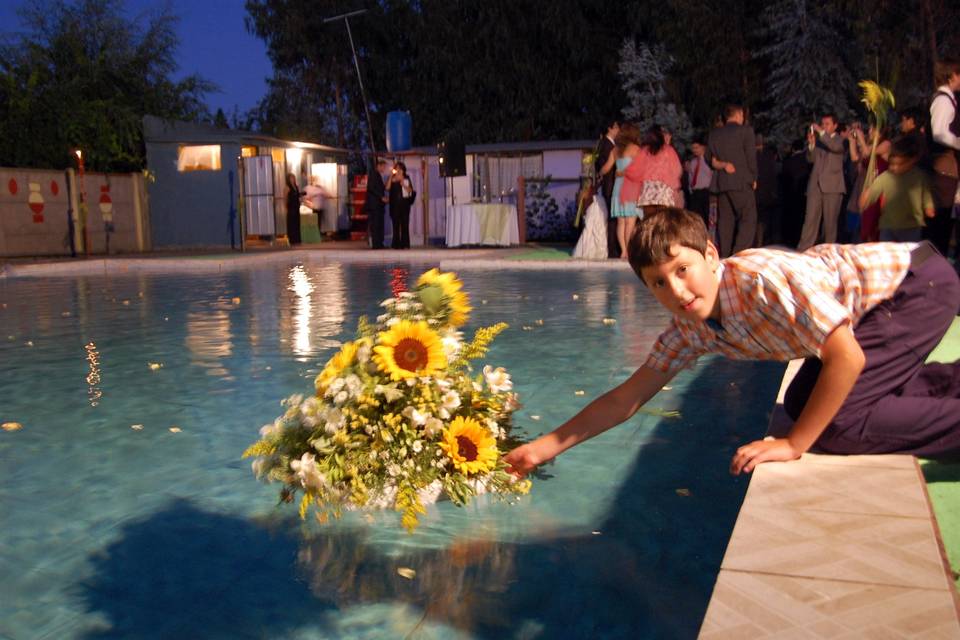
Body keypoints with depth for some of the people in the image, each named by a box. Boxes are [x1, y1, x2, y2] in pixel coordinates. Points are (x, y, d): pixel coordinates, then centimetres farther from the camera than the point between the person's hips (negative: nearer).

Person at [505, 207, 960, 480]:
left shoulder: (763, 279, -33)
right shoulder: (690, 329, -8)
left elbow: (847, 358, -30)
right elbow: (626, 398, -3)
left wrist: (794, 445, -23)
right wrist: (547, 447, -6)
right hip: (868, 306, 8)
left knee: (835, 422, -20)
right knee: (803, 402, 9)